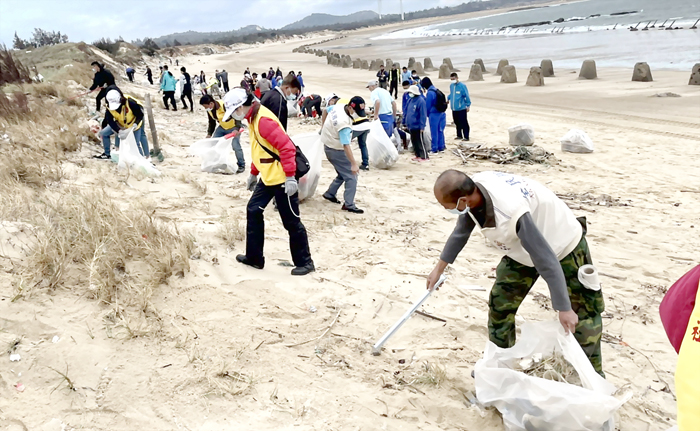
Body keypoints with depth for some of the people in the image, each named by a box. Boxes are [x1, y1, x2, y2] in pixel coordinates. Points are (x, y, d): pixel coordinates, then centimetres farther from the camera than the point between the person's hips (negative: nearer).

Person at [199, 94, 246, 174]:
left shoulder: (224, 106, -32)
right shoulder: (209, 110, -8)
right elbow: (212, 123, 9)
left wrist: (237, 129, -42)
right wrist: (209, 134, 2)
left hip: (234, 127, -8)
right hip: (222, 127, 8)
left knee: (235, 145, -17)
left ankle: (241, 165, 0)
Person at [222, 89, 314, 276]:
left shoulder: (263, 120, -21)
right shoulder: (253, 118, 11)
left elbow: (287, 147, -27)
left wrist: (290, 177, -27)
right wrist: (253, 174, 27)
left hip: (282, 179, -10)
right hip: (267, 178, 10)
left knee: (291, 222, 0)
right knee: (253, 211, 14)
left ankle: (304, 262, 14)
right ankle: (254, 257, 26)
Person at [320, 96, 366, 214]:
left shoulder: (338, 106, -7)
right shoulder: (344, 123, -33)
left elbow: (326, 110, 15)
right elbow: (346, 146, -37)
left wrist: (324, 127, 29)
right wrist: (354, 164, -37)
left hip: (329, 145, 9)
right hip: (336, 151, -9)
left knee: (343, 174, 22)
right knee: (351, 176, -6)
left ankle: (330, 193, 32)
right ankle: (349, 205, -4)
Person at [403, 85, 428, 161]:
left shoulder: (420, 101, -15)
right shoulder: (410, 100, 9)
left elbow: (423, 114, -18)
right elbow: (406, 111, 17)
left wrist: (422, 126, -20)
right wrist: (405, 122, 15)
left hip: (417, 126, -8)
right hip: (411, 126, 8)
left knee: (420, 142, -3)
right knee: (414, 141, 14)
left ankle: (424, 157, 4)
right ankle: (418, 155, 24)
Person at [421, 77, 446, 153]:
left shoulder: (430, 92, -17)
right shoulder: (436, 90, 7)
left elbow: (427, 105, -10)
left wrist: (427, 114, 5)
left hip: (434, 114, -8)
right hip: (441, 113, 8)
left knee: (434, 132, 1)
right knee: (440, 131, 14)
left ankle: (434, 148, 6)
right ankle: (441, 146, 22)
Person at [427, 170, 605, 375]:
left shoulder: (511, 212, -44)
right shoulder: (472, 189, -22)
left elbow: (547, 260, -36)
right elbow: (461, 232, 0)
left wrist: (564, 308, -28)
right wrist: (439, 268, 10)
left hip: (565, 245, -7)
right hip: (524, 248, 7)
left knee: (583, 314, -2)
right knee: (500, 304, 7)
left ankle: (593, 374, 17)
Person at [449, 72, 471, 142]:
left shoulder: (462, 85, -12)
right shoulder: (451, 85, 8)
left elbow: (466, 96, -11)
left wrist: (468, 105, -11)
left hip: (461, 108, -7)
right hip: (454, 108, 7)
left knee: (464, 123, -3)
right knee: (457, 122, 15)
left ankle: (466, 137, 3)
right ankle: (459, 135, 27)